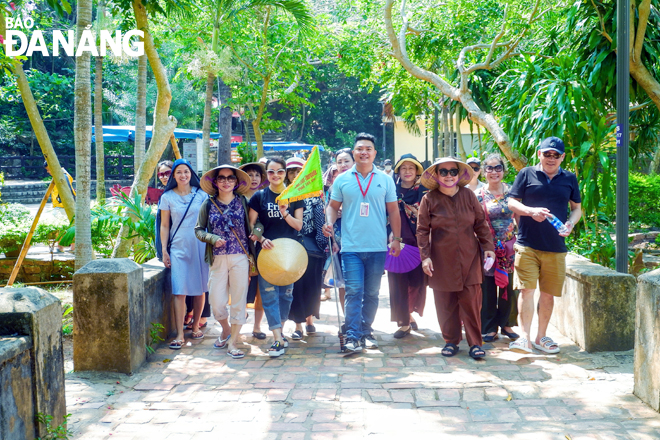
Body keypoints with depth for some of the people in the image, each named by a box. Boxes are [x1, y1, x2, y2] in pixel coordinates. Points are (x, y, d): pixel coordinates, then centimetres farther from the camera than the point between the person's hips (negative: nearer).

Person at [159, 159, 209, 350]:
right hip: (178, 248, -1)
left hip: (200, 246, 1)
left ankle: (196, 326, 24)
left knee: (200, 289, 6)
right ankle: (179, 335, -8)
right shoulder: (167, 197, 4)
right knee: (179, 291, -8)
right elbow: (164, 226, 7)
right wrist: (164, 250, 1)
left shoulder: (201, 195, 5)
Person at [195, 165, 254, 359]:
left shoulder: (242, 201, 4)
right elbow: (198, 230, 8)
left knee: (239, 299, 1)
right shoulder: (208, 204, 4)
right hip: (218, 259, 1)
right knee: (216, 302, -1)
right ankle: (226, 330, 31)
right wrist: (212, 238, -9)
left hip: (240, 257, 0)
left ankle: (232, 342, 13)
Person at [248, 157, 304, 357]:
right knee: (269, 294, -8)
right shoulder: (259, 197, 3)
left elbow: (298, 225, 1)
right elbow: (250, 225, 3)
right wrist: (261, 239, -15)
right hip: (267, 250, -1)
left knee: (286, 293, 7)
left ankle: (279, 331, 25)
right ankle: (278, 340, -10)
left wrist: (285, 213, -18)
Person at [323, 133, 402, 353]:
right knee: (353, 291, -7)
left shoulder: (385, 180, 6)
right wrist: (330, 222, -9)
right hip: (351, 246, -1)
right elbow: (333, 206, 11)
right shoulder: (342, 180, 5)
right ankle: (352, 336, -5)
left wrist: (396, 238, 4)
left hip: (377, 247, 1)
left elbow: (393, 211, 9)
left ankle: (367, 332, 20)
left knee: (372, 293, 9)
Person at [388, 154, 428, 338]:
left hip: (417, 242, 0)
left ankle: (409, 314, 25)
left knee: (417, 280, 1)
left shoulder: (423, 191, 4)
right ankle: (404, 322, 3)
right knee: (398, 280, -4)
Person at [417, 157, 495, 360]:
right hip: (442, 260, -1)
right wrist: (425, 256, -6)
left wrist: (487, 246, 3)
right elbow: (422, 230, 1)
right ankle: (451, 341, 18)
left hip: (469, 259, 1)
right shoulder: (429, 199, -1)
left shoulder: (468, 195, 5)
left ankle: (475, 343, 5)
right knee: (445, 303, 4)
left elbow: (481, 223, 10)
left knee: (471, 300, -3)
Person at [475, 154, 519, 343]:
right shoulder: (478, 195, -2)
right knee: (488, 288, 3)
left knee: (508, 286, 7)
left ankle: (505, 323, 22)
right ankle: (490, 327, 14)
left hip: (509, 247, 2)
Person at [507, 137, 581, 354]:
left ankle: (541, 336, 21)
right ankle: (524, 337, -10)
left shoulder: (569, 179, 11)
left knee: (548, 293, 9)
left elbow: (577, 208, 17)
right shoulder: (526, 174, 4)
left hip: (556, 247, 3)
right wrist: (531, 211, -17)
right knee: (526, 289, -10)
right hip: (527, 244, -3)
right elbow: (512, 202, 2)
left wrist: (570, 224, -4)